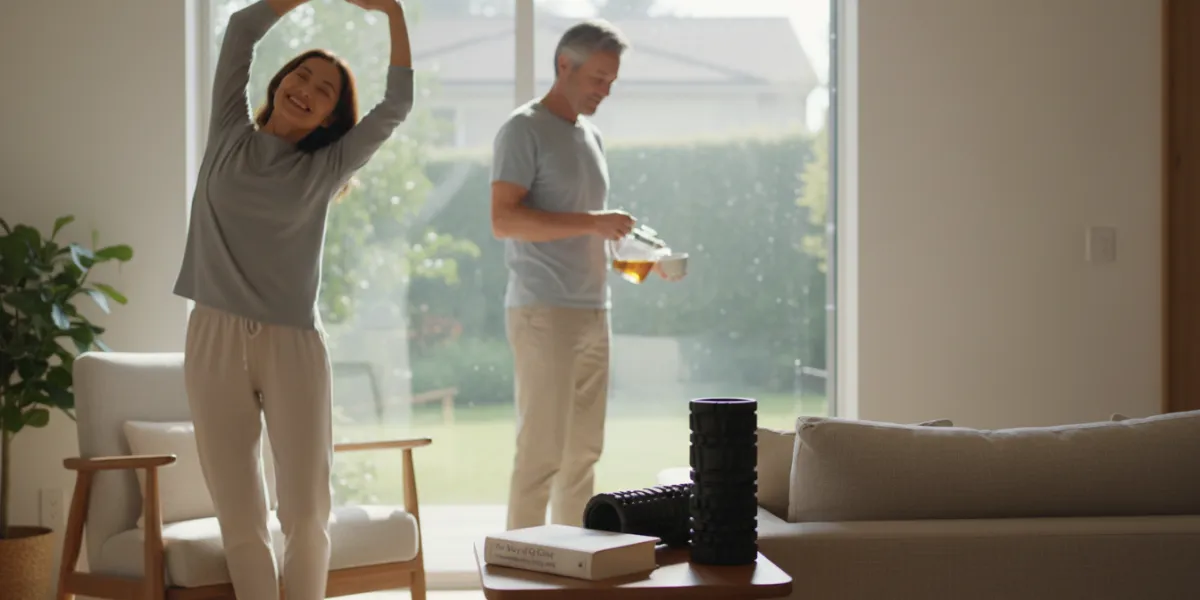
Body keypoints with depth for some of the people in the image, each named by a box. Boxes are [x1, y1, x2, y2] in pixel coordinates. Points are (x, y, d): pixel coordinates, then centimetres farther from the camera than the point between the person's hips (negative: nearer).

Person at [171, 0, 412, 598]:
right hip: (215, 341, 1)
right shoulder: (229, 137, 10)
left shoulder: (326, 168, 7)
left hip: (294, 346, 0)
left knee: (307, 515, -2)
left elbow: (396, 106, 0)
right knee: (239, 519, 0)